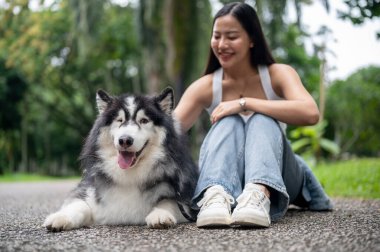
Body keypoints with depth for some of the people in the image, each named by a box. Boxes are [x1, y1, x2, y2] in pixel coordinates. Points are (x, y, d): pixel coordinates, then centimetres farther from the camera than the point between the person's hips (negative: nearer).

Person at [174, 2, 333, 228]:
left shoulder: (278, 74, -8)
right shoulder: (205, 87, -5)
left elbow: (311, 114, -29)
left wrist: (244, 103, -30)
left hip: (275, 177, 0)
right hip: (226, 179, 1)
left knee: (262, 118, -28)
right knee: (229, 121, -26)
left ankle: (259, 196, -54)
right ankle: (216, 195, -51)